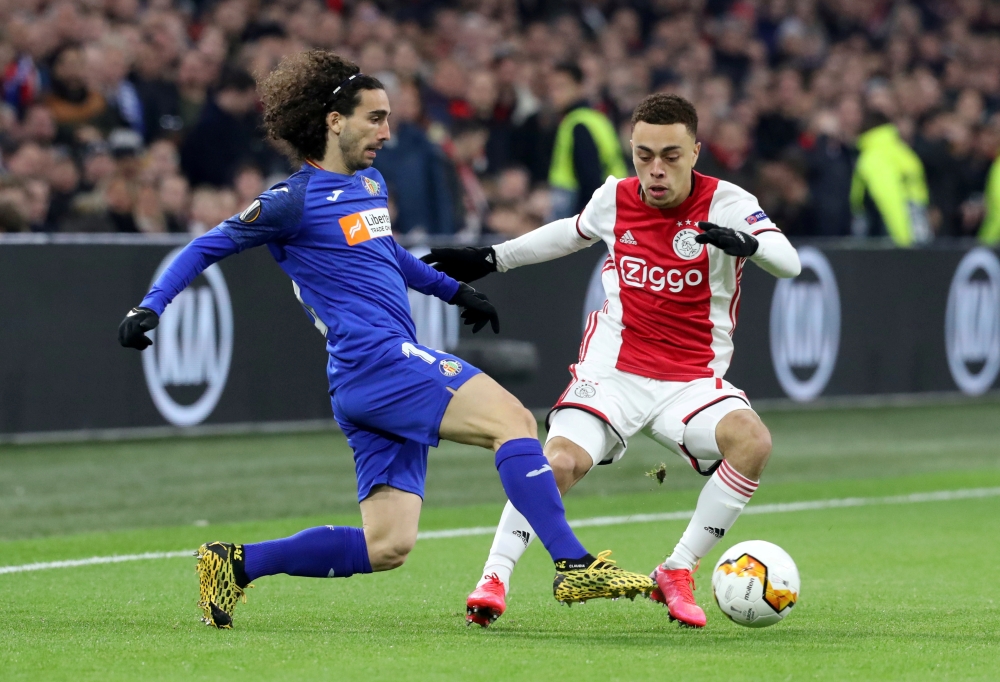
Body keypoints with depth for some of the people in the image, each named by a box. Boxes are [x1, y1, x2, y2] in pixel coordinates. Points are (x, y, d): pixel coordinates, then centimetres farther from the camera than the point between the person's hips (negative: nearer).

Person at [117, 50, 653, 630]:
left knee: (387, 547, 2)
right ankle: (575, 567, -26)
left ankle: (237, 563, 10)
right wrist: (150, 308, -4)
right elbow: (210, 247, 3)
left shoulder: (371, 185, 20)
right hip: (375, 360, -9)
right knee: (513, 418, -21)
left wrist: (455, 290, 39)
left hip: (390, 377, 9)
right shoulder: (296, 201, -4)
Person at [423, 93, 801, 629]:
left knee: (752, 441, -29)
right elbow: (574, 231, 27)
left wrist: (748, 242, -47)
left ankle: (676, 574, -15)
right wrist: (492, 259, 28)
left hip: (692, 380, -1)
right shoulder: (615, 199, 2)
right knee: (560, 460, -27)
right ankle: (494, 578, -13)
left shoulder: (725, 203, -9)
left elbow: (789, 262, -25)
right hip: (614, 369, 1)